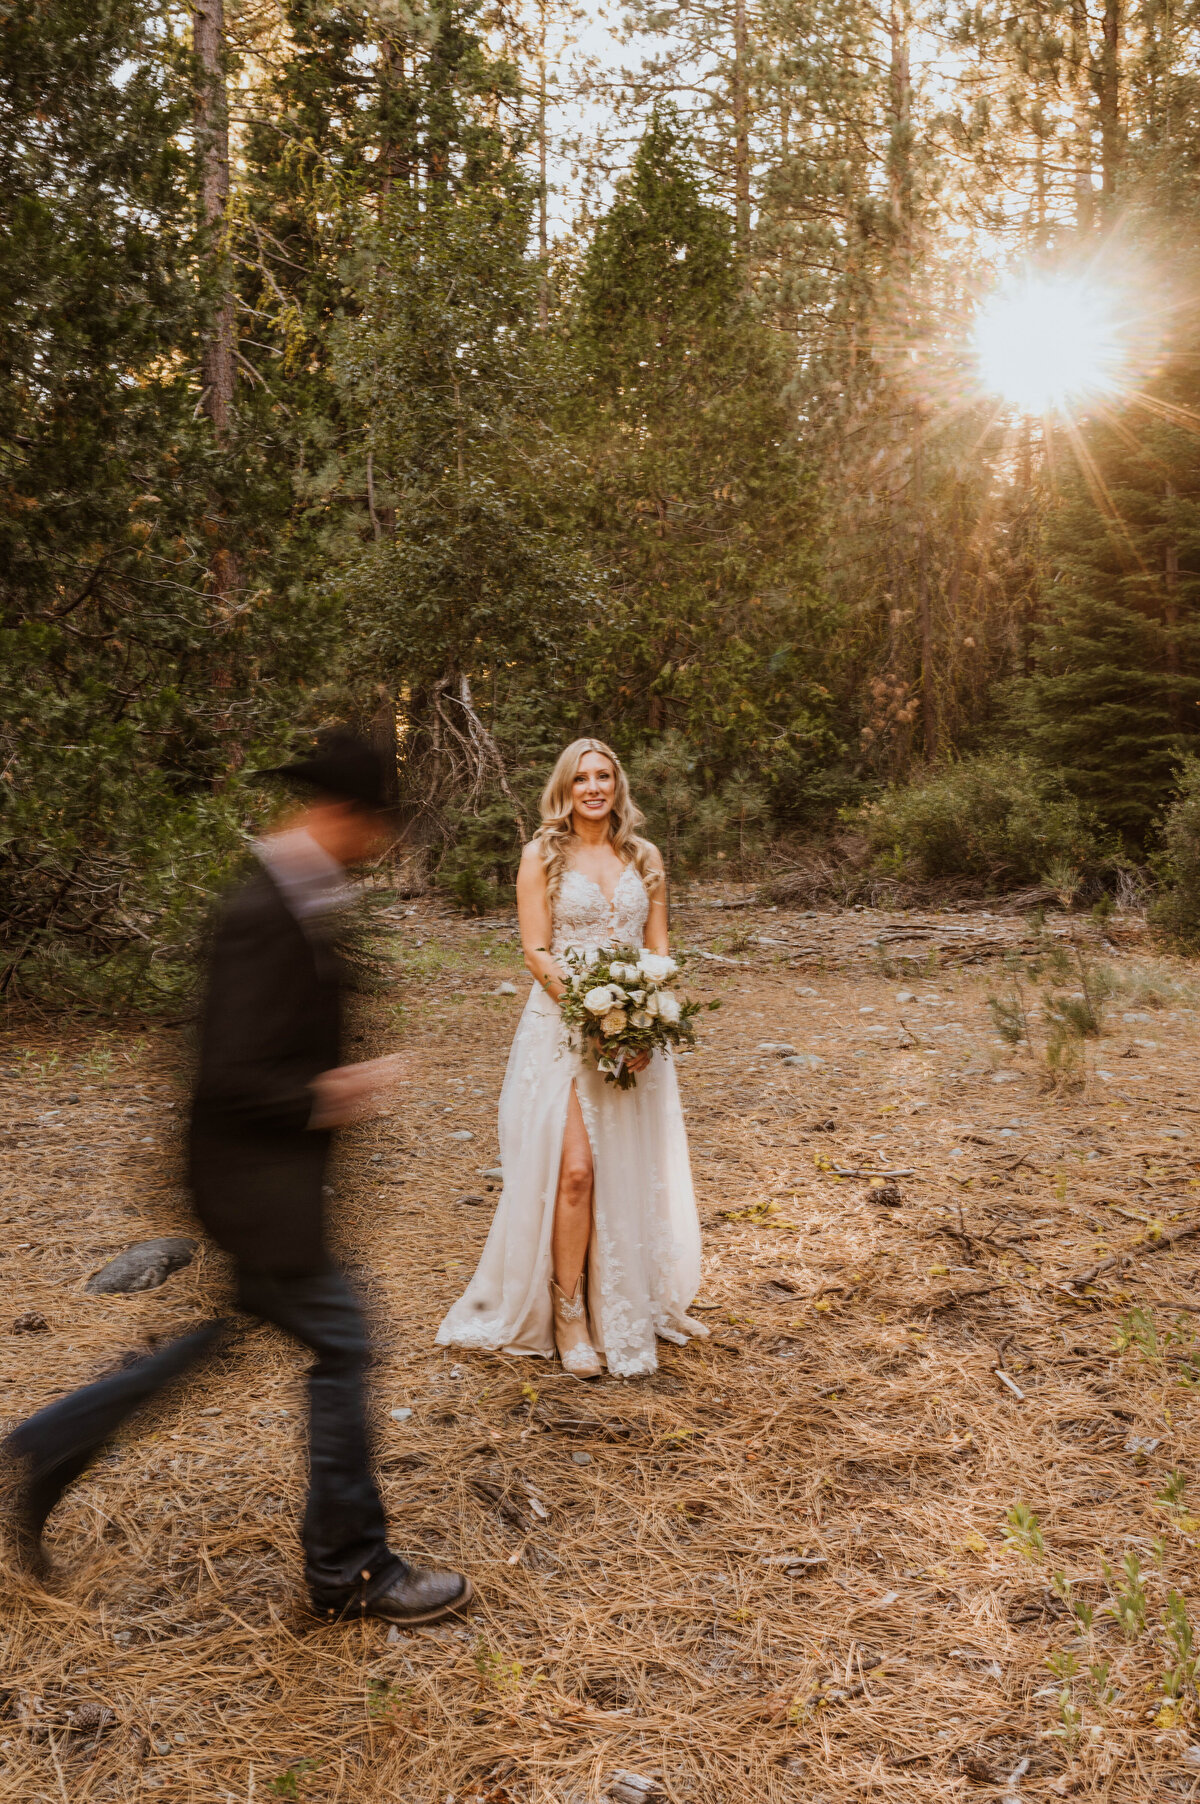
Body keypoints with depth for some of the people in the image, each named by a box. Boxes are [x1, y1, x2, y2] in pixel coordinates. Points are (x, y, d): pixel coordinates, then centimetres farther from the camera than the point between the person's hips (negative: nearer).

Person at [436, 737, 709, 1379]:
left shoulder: (645, 858, 10)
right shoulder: (543, 855, 0)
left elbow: (659, 951, 8)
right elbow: (536, 951, -6)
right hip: (563, 1027, -3)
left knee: (632, 1173, 8)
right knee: (575, 1170, -10)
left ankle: (631, 1307, 24)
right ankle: (567, 1315, 4)